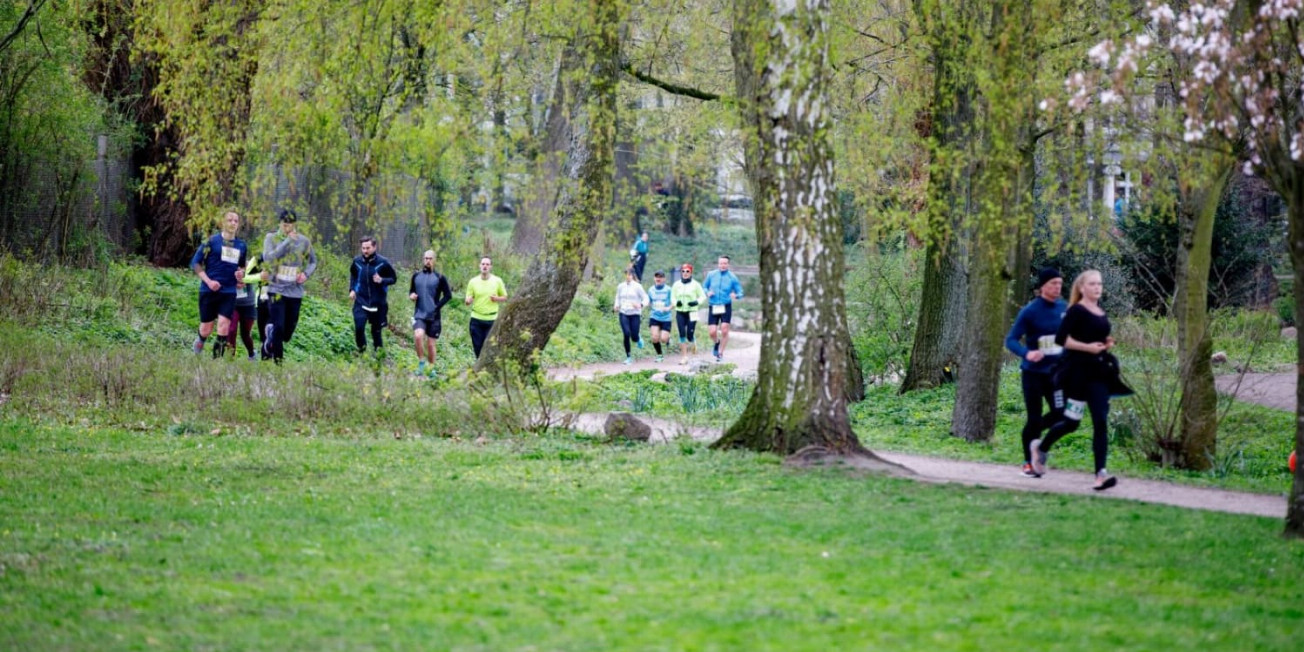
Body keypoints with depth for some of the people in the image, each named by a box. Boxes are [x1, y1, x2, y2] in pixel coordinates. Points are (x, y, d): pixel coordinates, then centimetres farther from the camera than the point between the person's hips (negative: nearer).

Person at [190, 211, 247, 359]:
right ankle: (199, 342, 35)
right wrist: (208, 281, -12)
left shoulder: (242, 246, 10)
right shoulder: (212, 241, -2)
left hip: (229, 292, 2)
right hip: (209, 291, -2)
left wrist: (241, 273, 1)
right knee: (206, 329, 2)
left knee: (223, 325, -11)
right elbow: (195, 262, -1)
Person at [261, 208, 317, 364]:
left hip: (295, 291, 3)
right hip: (276, 289, -3)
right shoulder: (271, 238, -2)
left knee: (289, 329, 8)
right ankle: (278, 360, 3)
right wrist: (287, 241, -19)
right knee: (278, 327, -9)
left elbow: (313, 261, 16)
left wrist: (306, 274, -5)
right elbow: (268, 258, -18)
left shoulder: (303, 241, 4)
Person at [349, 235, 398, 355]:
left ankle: (379, 351, 24)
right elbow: (353, 276, 19)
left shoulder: (382, 262, -10)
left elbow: (393, 278, -2)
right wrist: (352, 289, 6)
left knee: (376, 329, 7)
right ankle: (361, 349, 9)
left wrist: (382, 280, -21)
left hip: (378, 302, -1)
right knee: (359, 327, -13)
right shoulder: (357, 261, -2)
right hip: (361, 301, 1)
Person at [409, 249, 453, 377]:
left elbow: (448, 295, 0)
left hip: (433, 316, -1)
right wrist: (411, 295, -3)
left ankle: (432, 369, 19)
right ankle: (421, 362, -10)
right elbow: (411, 291, 20)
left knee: (430, 344, 5)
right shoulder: (416, 276, 8)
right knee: (418, 336, -25)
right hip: (419, 314, 1)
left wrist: (438, 306, -10)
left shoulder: (439, 278, -1)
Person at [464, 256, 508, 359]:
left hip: (492, 319, -1)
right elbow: (467, 301, 4)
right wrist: (469, 301, -21)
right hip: (476, 319, 1)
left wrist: (497, 298, -12)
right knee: (478, 347, 3)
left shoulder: (497, 281, 1)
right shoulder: (473, 282, 3)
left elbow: (505, 297, 11)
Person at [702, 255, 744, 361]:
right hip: (713, 307, 1)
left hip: (726, 307, -1)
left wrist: (736, 295, -22)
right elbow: (704, 287, 16)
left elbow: (740, 293, 1)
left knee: (724, 330, -9)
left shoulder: (732, 278, -1)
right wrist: (707, 293, -6)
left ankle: (720, 353, 8)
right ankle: (716, 343, 29)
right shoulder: (711, 275, 4)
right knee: (712, 332, -6)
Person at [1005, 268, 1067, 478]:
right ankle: (1029, 463, 16)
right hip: (1033, 372, -4)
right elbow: (1011, 340, -13)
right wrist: (1027, 353, -30)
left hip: (1055, 372, 4)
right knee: (1034, 418, 0)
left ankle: (1034, 432, 24)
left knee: (1060, 414, -6)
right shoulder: (1030, 311, -11)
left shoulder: (1064, 309, 3)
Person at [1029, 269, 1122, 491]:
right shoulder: (1077, 311, -8)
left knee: (1101, 422, -5)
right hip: (1079, 372, -7)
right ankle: (1041, 447, 30)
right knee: (1071, 421, 2)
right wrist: (1088, 347, -20)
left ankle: (1101, 473, -11)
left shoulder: (1101, 313, 15)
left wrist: (1107, 344, 7)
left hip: (1099, 372, 7)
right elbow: (1061, 338, -16)